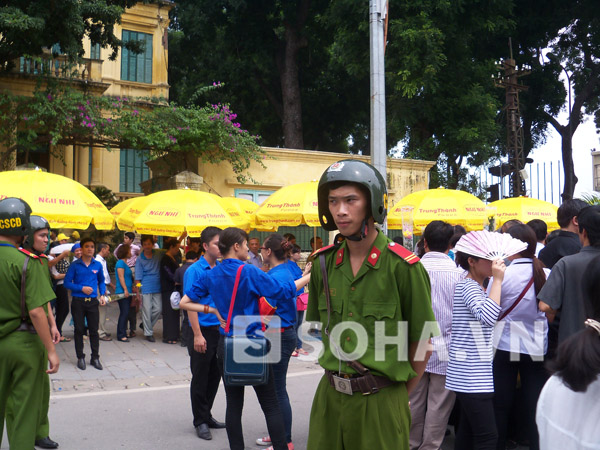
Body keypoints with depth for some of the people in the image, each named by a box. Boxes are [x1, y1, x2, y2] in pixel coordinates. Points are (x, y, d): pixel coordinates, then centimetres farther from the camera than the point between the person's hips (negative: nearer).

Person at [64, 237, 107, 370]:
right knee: (79, 330, 5)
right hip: (78, 301, -2)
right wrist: (82, 288, -14)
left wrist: (102, 294, 4)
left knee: (94, 330, 5)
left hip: (93, 301, 2)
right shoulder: (75, 265, -2)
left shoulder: (97, 265, 5)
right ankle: (80, 358, 16)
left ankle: (95, 358, 15)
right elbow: (67, 283, -3)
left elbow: (101, 281, 18)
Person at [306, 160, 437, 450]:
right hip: (330, 396, 4)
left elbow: (423, 344, -5)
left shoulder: (403, 266, -12)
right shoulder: (324, 263, 2)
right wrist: (337, 375, 10)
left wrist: (399, 393, 1)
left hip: (381, 402, -4)